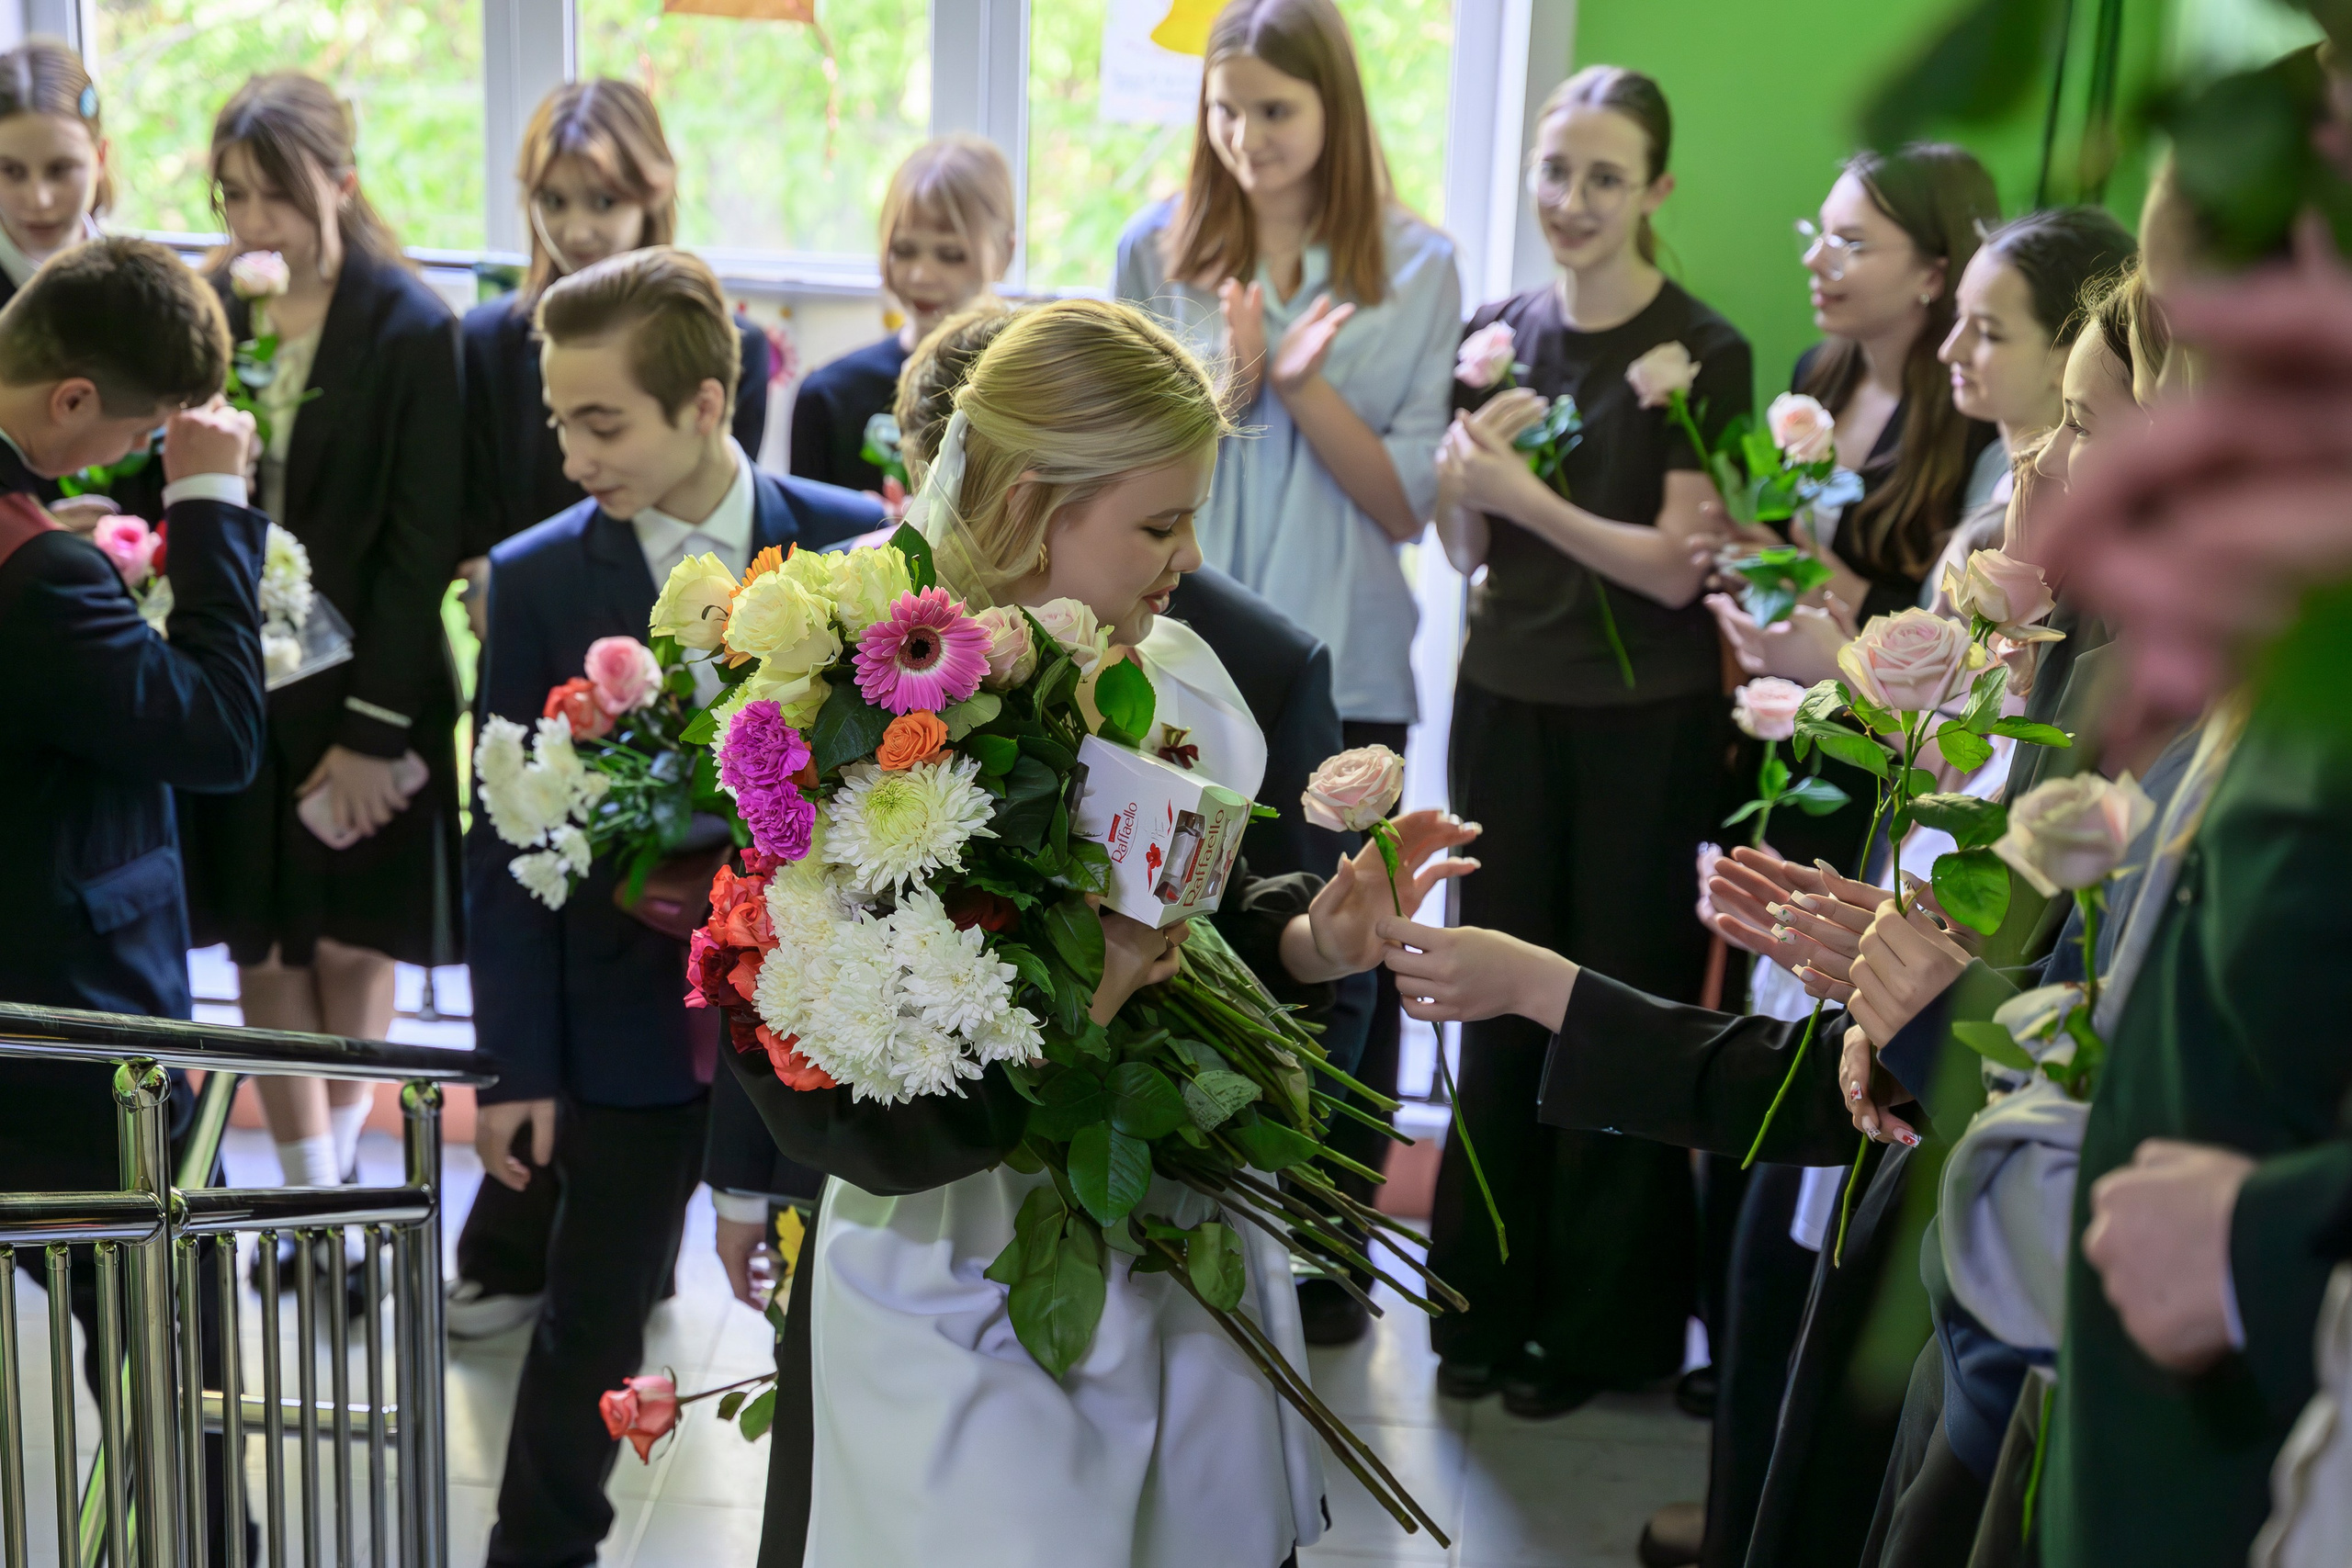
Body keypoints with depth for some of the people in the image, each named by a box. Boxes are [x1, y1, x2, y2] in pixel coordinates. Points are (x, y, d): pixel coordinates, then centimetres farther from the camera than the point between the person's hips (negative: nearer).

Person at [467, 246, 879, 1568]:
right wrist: (519, 1062, -5)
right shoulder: (538, 581, -7)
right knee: (590, 1326, 11)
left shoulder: (855, 545, -8)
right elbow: (508, 842, -3)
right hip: (629, 1023, 0)